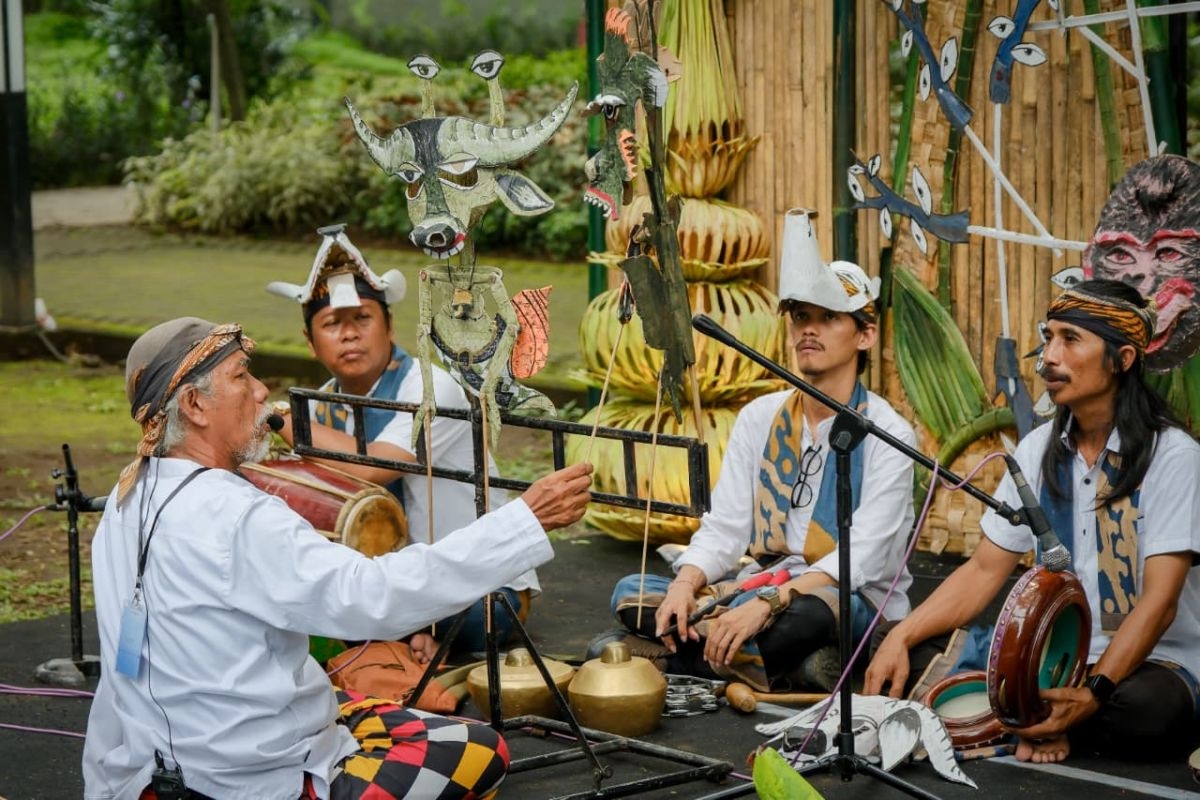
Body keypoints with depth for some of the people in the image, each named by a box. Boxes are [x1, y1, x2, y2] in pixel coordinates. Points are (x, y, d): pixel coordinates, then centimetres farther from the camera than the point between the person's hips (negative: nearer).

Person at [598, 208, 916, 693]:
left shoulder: (887, 435, -8)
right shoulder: (759, 417, 8)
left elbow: (861, 558, -18)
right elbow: (724, 528, 3)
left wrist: (768, 603, -32)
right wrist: (685, 585, -19)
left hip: (852, 604, -6)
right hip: (764, 583, 6)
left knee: (804, 613, -41)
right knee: (632, 594, -14)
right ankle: (788, 667, -21)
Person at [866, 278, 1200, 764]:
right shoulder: (1039, 450, 5)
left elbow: (1159, 602, -20)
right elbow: (985, 570, 3)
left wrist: (1093, 693, -33)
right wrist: (902, 636, -13)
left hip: (1154, 661, -4)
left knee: (1150, 707, -39)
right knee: (928, 663, -17)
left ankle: (1029, 721, -13)